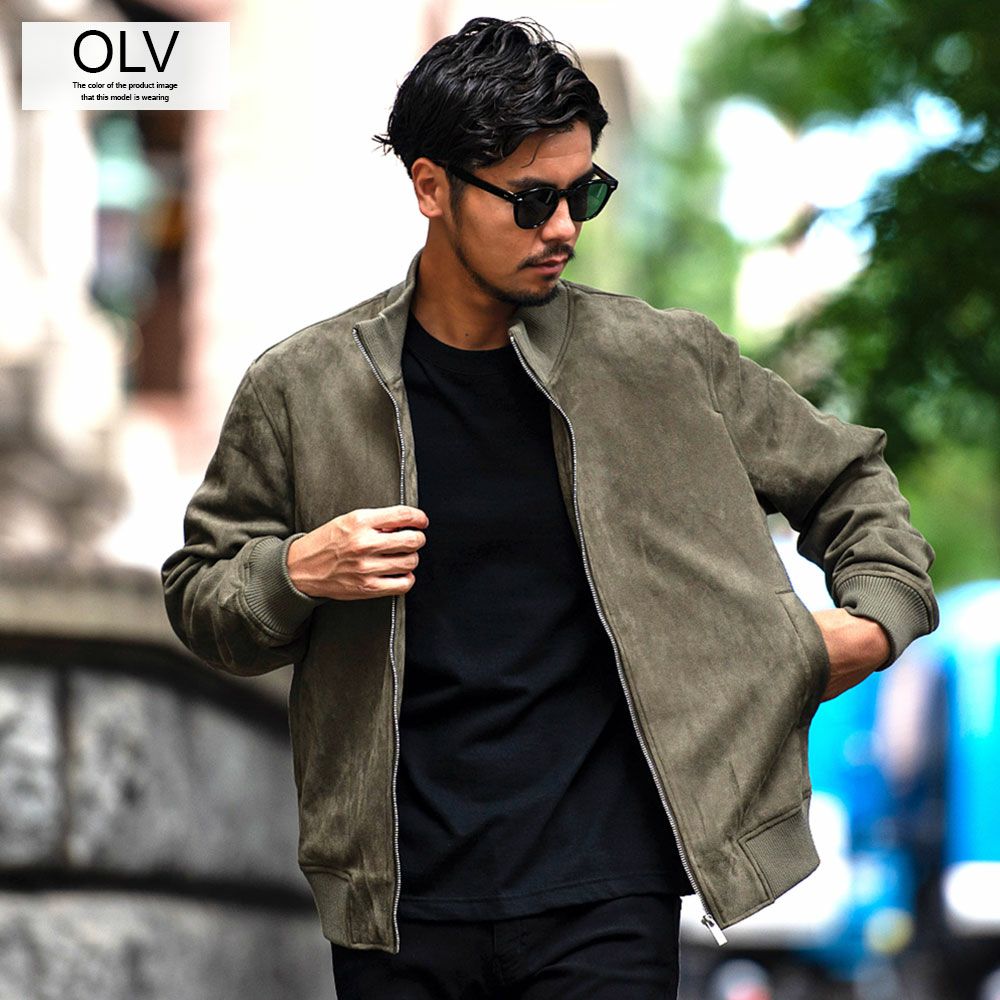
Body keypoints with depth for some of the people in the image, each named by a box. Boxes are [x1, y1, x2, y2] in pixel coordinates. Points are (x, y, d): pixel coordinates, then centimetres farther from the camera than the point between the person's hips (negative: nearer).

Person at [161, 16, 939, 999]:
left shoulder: (662, 364, 3)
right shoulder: (299, 390, 2)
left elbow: (844, 477, 17)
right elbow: (197, 599, 11)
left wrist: (877, 617, 0)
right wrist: (296, 574, -9)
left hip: (606, 902, 0)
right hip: (398, 910, 1)